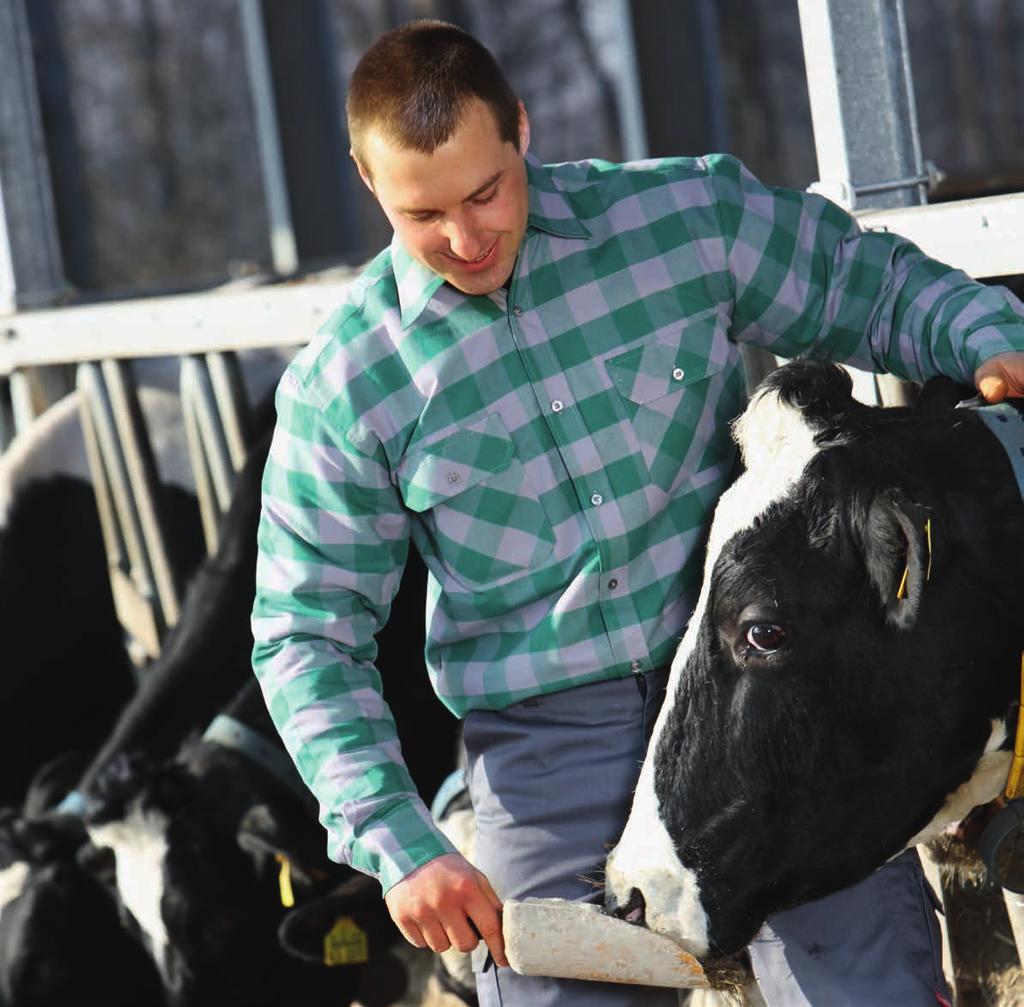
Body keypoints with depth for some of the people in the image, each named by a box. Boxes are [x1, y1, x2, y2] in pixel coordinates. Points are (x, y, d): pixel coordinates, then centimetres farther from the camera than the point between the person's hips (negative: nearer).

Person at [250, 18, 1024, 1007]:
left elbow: (874, 288, 13)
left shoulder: (685, 215, -1)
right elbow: (308, 638, 1)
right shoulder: (341, 391, -3)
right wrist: (397, 844, -11)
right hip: (549, 751, 0)